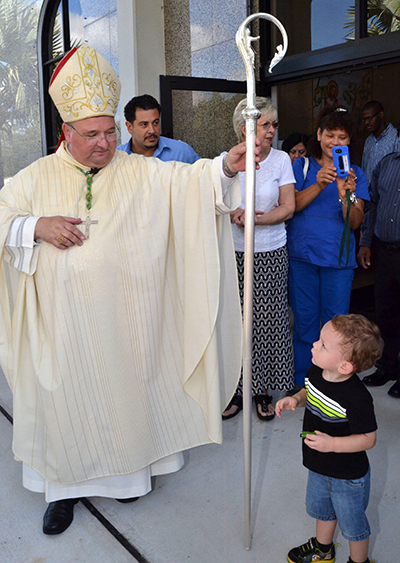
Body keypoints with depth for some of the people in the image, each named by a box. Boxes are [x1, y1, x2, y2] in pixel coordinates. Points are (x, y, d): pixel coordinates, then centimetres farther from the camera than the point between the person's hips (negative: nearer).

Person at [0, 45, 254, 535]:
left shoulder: (141, 172, -1)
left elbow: (189, 178, -13)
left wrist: (226, 165, -33)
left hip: (123, 317, 0)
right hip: (62, 321, 1)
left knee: (125, 389, 13)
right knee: (67, 397, 11)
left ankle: (128, 468, 38)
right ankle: (67, 484, 31)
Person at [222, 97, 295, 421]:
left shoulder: (281, 159, 2)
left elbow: (288, 208, -2)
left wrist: (253, 219, -15)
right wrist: (233, 212, -15)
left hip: (270, 253, 0)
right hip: (234, 253, 1)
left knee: (267, 320, 3)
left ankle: (263, 388, 19)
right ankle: (238, 387, 17)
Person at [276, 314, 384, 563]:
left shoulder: (357, 399, -35)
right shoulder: (316, 372, -14)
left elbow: (368, 438, -25)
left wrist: (332, 443, -35)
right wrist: (295, 399, -12)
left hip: (348, 477, -7)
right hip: (319, 468, 7)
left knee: (352, 524, 19)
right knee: (321, 509, 32)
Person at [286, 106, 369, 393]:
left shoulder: (355, 174, 6)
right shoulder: (302, 166, 5)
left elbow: (355, 222, -5)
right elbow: (291, 205, -9)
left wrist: (345, 194, -24)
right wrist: (318, 186, -25)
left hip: (339, 258, 1)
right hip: (302, 254, 0)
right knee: (304, 320, 7)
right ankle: (302, 381, 23)